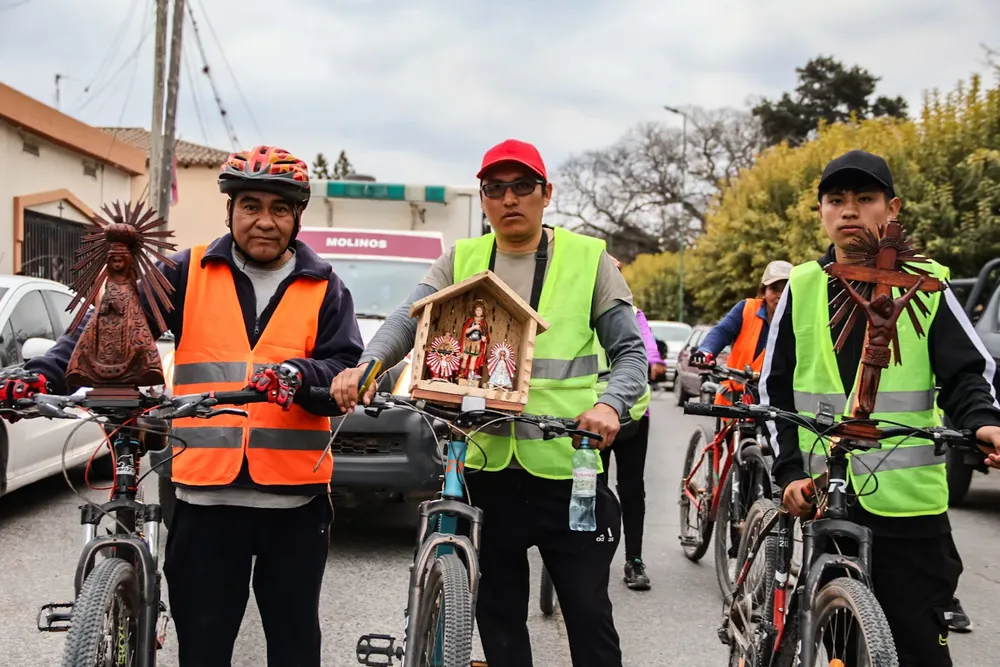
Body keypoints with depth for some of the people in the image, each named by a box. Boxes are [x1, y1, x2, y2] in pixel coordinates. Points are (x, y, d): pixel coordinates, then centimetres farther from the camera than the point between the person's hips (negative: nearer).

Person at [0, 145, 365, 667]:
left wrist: (298, 375, -23)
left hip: (295, 495, 0)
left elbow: (347, 366, -2)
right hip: (205, 492, 0)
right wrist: (44, 375, -16)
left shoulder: (323, 287, 7)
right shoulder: (186, 275, 6)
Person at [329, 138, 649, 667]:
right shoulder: (460, 262, 8)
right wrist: (367, 364, -26)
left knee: (589, 614, 3)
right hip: (486, 469, 3)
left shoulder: (588, 259, 1)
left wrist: (610, 404, -21)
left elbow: (630, 351, 0)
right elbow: (408, 320, -5)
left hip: (567, 470, -2)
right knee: (498, 618, 14)